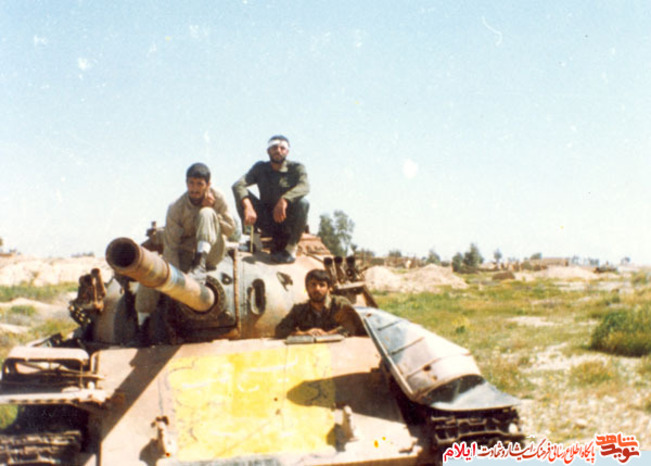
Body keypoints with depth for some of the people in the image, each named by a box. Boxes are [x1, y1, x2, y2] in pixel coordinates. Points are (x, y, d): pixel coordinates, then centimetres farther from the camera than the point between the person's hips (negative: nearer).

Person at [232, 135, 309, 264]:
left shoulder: (296, 168, -5)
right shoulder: (260, 168, 1)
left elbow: (304, 186, -27)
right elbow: (238, 185, -14)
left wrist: (284, 200, -45)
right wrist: (247, 206, -34)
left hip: (288, 223, -2)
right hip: (268, 223, 2)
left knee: (302, 202, -31)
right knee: (243, 196, -18)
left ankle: (291, 247, -11)